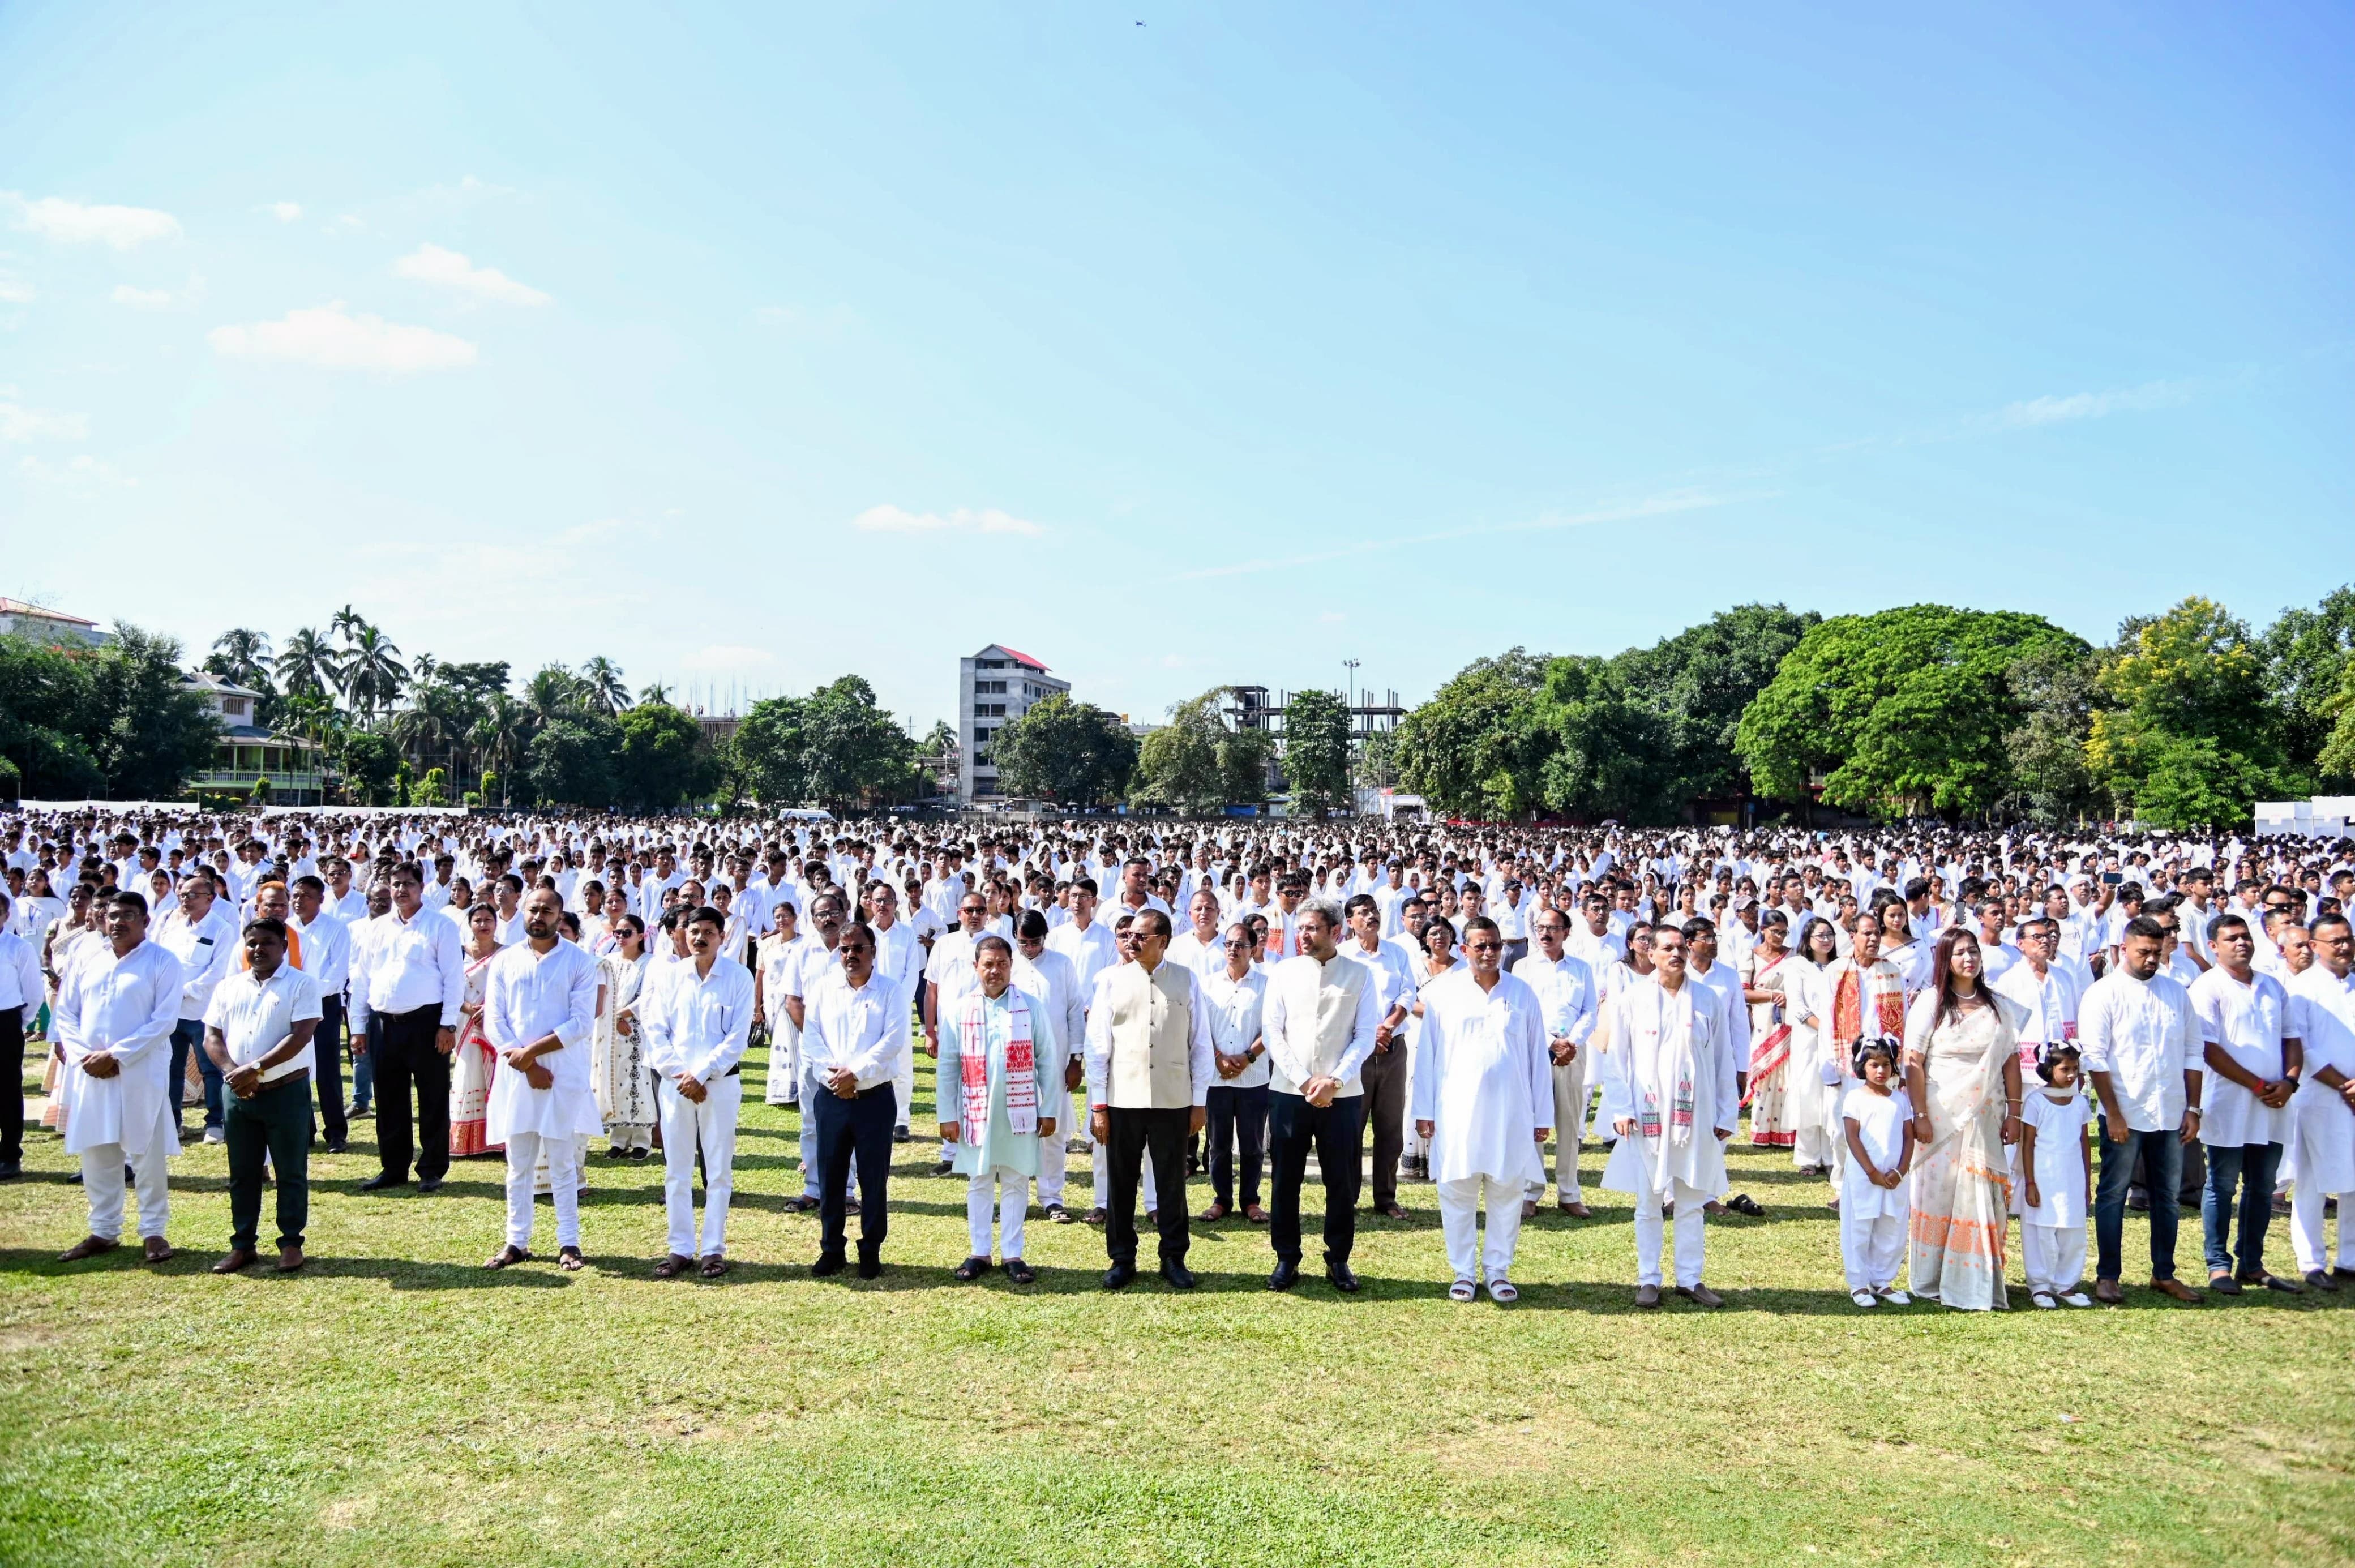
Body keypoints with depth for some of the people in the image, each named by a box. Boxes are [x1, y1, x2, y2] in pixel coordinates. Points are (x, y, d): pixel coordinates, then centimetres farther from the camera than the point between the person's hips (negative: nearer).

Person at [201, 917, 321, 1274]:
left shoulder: (301, 984, -4)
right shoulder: (229, 987, 11)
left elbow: (301, 1036, -14)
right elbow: (212, 1036, 7)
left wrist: (255, 1069, -19)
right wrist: (232, 1072, -11)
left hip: (287, 1091, -5)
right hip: (238, 1093, 5)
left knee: (291, 1172, 3)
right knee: (242, 1174, 11)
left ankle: (291, 1244, 12)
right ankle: (243, 1245, 20)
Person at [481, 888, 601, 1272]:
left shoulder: (579, 962, 0)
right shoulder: (504, 962, 8)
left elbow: (582, 1021, -7)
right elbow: (493, 1021, 1)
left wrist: (533, 1050, -13)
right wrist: (528, 1066, -9)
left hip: (564, 1073, -2)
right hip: (516, 1072, 3)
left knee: (563, 1163, 2)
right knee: (518, 1164, 8)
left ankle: (569, 1243, 9)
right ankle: (516, 1242, 16)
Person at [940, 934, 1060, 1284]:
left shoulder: (1032, 1006, -2)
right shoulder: (959, 1010, 1)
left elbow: (1048, 1061, 0)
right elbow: (947, 1067, 2)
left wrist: (1048, 1110, -2)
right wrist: (947, 1116, -1)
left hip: (1020, 1111, -1)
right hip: (976, 1112, 1)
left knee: (1016, 1183, 7)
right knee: (979, 1183, 10)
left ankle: (1013, 1254, 16)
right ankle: (979, 1252, 20)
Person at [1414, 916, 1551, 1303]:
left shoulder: (1523, 993, 4)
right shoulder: (1443, 991, 1)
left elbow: (1538, 1056, 7)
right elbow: (1427, 1052, 3)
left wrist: (1543, 1115, 5)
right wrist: (1425, 1110, 0)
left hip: (1511, 1112, 1)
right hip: (1457, 1110, -1)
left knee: (1507, 1191, 6)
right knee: (1457, 1191, 3)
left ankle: (1499, 1271, 19)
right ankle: (1463, 1272, 15)